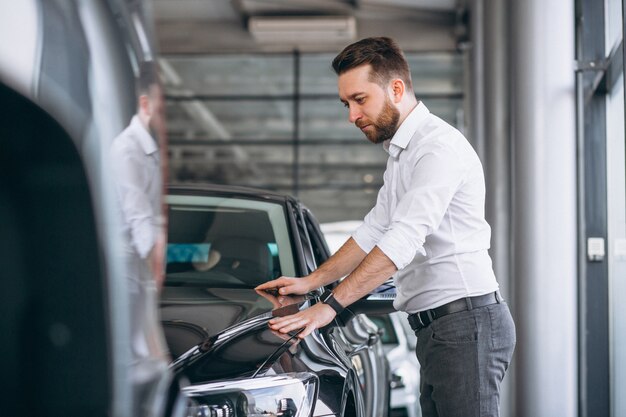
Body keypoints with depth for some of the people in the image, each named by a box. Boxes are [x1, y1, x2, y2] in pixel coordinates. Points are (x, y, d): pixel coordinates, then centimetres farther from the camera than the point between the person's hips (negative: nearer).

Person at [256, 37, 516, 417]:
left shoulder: (440, 145, -14)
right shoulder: (400, 153, 20)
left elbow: (403, 240, -23)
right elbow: (374, 231, 26)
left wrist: (331, 305, -25)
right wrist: (312, 281, 19)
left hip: (466, 321, -10)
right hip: (436, 328, 10)